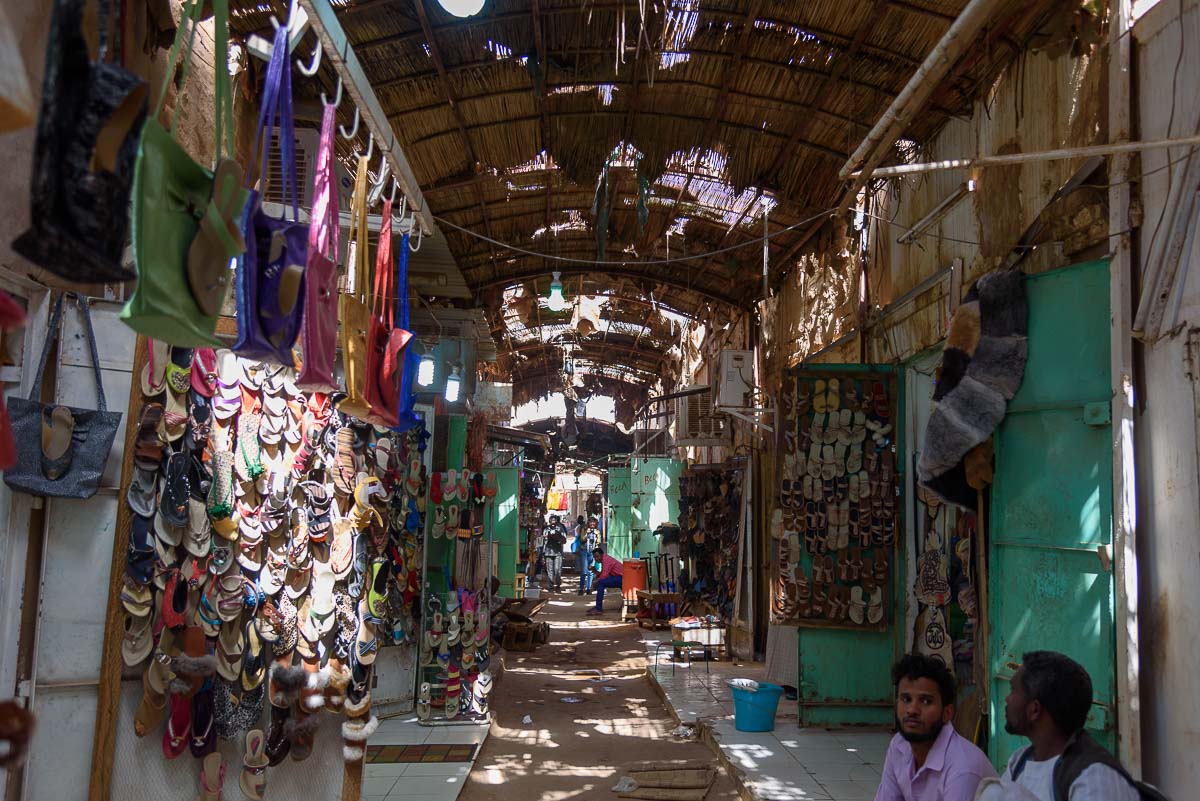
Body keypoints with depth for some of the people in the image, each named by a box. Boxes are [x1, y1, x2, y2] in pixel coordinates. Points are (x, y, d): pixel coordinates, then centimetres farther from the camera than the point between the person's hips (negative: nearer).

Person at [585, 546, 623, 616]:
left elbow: (604, 575, -21)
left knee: (600, 583, -22)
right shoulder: (604, 559, 14)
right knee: (600, 582, 17)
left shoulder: (606, 559, -16)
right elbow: (601, 574, 15)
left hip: (620, 578, -11)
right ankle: (598, 606, 16)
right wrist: (595, 571, -1)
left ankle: (599, 609, -21)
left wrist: (596, 581, -8)